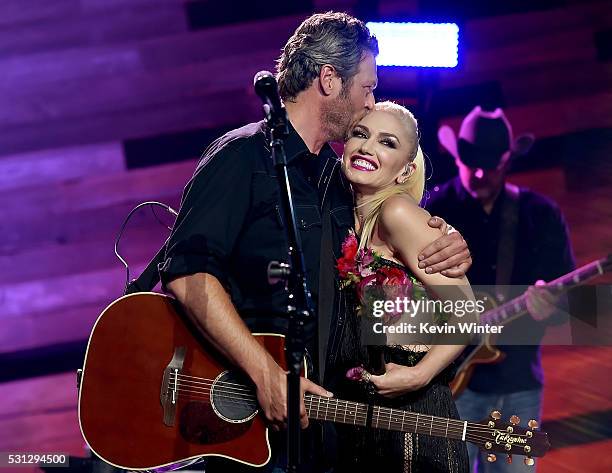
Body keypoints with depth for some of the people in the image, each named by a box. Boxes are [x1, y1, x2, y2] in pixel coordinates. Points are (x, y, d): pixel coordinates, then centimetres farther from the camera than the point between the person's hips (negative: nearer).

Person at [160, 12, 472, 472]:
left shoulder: (339, 177, 14)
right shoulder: (244, 155, -10)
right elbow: (187, 270, -21)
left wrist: (448, 253, 3)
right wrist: (267, 374, -27)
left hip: (316, 407, 7)